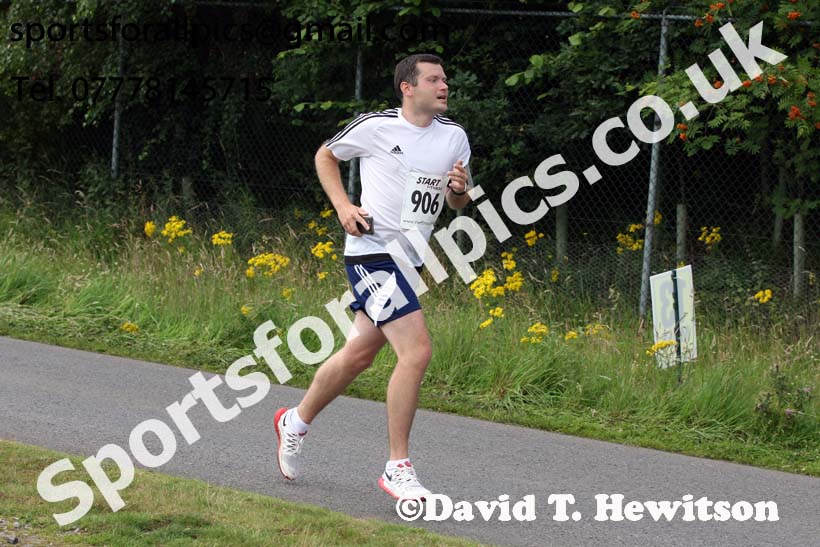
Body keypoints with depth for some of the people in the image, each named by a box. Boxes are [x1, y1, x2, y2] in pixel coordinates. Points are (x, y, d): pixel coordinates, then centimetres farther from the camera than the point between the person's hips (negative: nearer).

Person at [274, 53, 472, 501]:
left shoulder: (454, 136, 7)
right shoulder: (375, 127, -7)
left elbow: (457, 204, 17)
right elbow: (325, 156, 10)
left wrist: (459, 190, -7)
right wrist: (343, 206, -4)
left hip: (409, 260, 7)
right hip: (372, 251, -7)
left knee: (359, 353, 16)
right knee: (417, 351, -18)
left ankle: (295, 422, 40)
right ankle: (397, 469, -10)